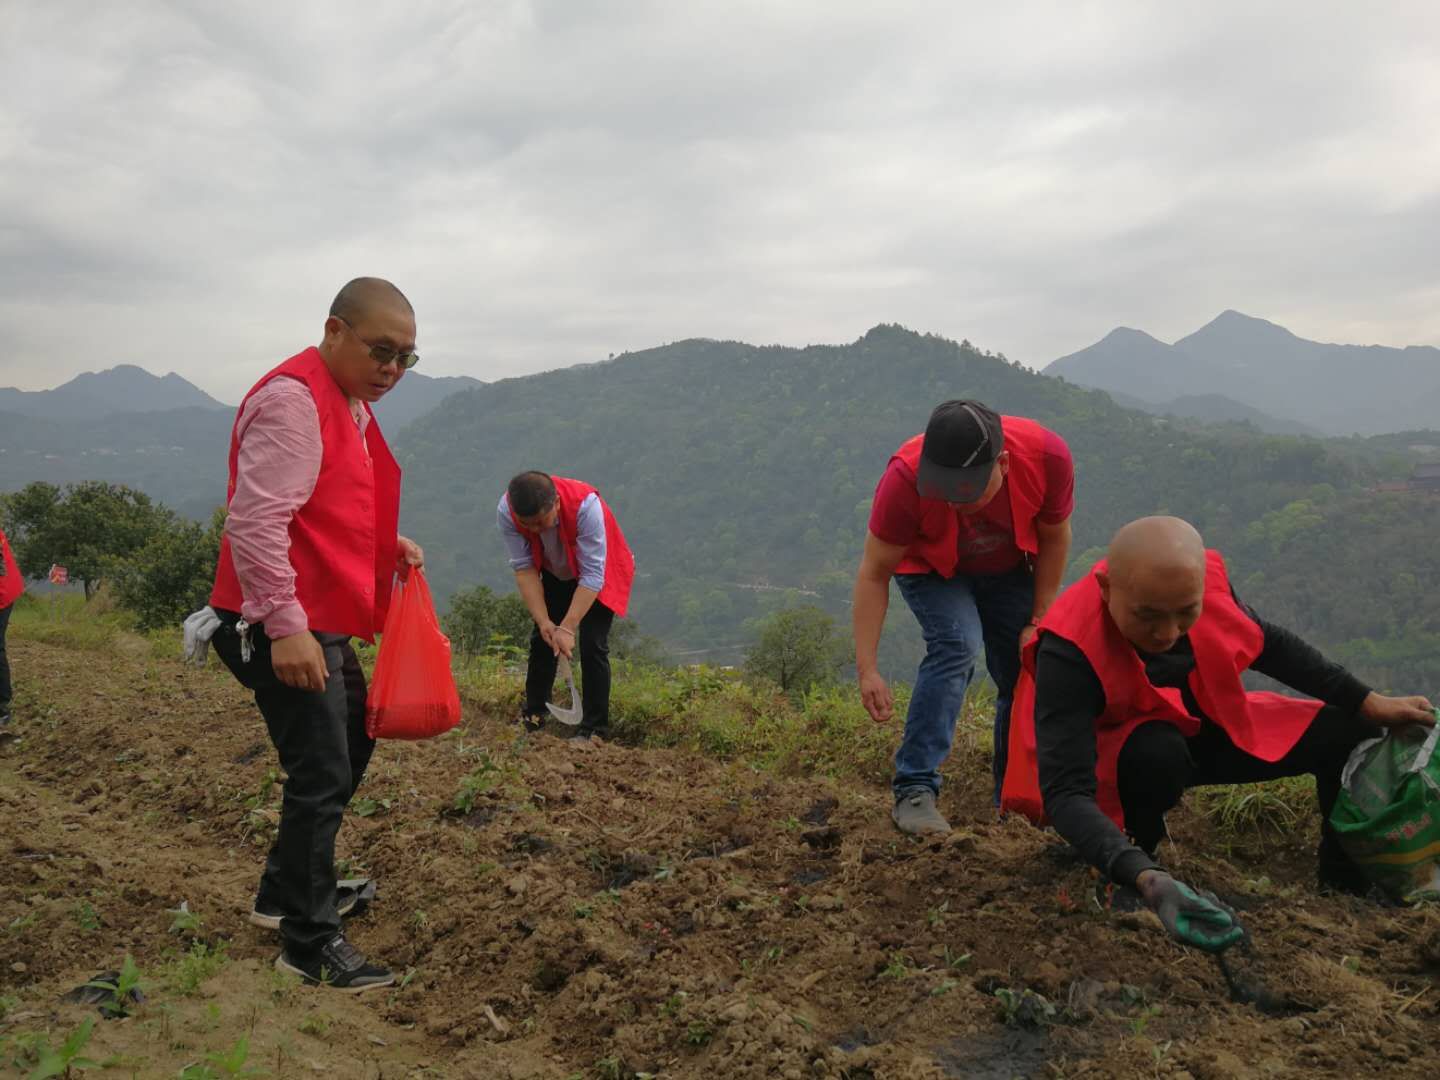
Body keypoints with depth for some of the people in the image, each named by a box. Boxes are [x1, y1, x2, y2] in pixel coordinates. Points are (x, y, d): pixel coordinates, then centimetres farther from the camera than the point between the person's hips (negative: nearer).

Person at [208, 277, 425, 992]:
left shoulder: (350, 405, 15)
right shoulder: (293, 400, -17)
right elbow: (256, 522, -25)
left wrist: (388, 547, 8)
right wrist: (286, 626, -28)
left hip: (324, 623, 11)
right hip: (281, 628, -11)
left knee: (351, 745, 21)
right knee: (322, 777, -6)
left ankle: (286, 894, 35)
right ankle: (311, 945, 7)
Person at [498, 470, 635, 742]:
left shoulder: (585, 505, -41)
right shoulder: (506, 511, -29)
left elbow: (592, 576, -37)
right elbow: (524, 568, -22)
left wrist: (568, 628, -39)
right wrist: (543, 621, -28)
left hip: (600, 574, -4)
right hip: (557, 574, 4)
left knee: (592, 645, -14)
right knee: (542, 639, 2)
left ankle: (593, 729, -5)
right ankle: (532, 718, 18)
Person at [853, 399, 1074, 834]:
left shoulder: (1047, 456, -33)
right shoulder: (906, 477, -38)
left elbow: (1054, 539, -14)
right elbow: (874, 574, -30)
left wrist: (1038, 623, -12)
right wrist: (867, 669, -34)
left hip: (1009, 570, 3)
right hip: (931, 568, -3)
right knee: (956, 645, -28)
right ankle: (914, 791, -25)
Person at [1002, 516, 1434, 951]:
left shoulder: (1206, 579, -22)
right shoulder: (1069, 650, -37)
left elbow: (1268, 644, 1)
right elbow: (1065, 793, -42)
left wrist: (1368, 704, 3)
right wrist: (1147, 879, -55)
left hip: (1207, 725, 6)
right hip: (1115, 754, -6)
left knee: (1349, 735, 0)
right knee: (1158, 755, -39)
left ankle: (1347, 888, 21)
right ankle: (1145, 860, -8)